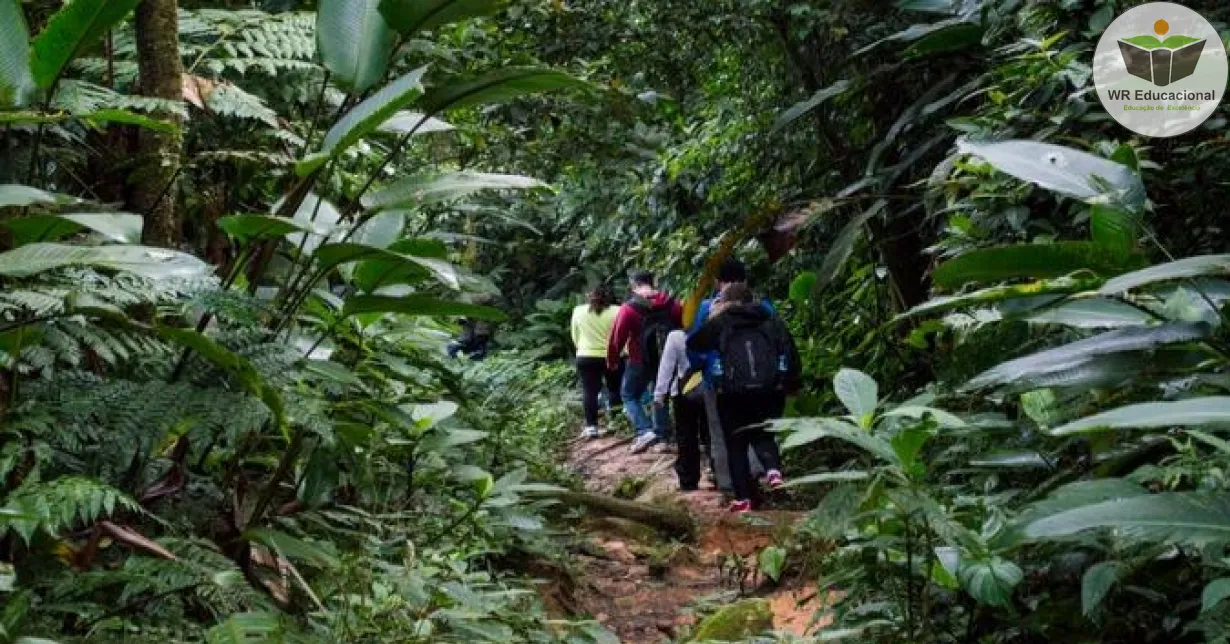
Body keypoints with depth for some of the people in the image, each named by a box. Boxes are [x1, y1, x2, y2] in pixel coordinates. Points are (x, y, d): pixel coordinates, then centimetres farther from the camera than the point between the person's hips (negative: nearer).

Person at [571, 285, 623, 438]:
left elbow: (575, 336, 11)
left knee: (589, 392, 2)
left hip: (586, 357, 2)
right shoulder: (616, 311, -6)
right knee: (614, 386, 17)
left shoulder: (578, 311, 4)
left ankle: (591, 426, -2)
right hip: (611, 357, -2)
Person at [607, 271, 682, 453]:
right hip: (667, 359, 4)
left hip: (641, 361, -4)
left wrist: (612, 361, 4)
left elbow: (617, 337, -11)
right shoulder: (672, 303, 0)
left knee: (629, 395, 11)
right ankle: (662, 435, 22)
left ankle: (646, 431, -9)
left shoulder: (629, 308, -13)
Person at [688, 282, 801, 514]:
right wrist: (791, 384, 18)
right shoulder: (771, 321, 15)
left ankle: (743, 498, 6)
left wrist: (712, 320, 28)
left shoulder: (720, 322, 7)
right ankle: (774, 470, -8)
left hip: (733, 392, -2)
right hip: (770, 389, 2)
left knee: (736, 444, 9)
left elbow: (693, 344, 15)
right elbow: (790, 352, 11)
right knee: (763, 434, 21)